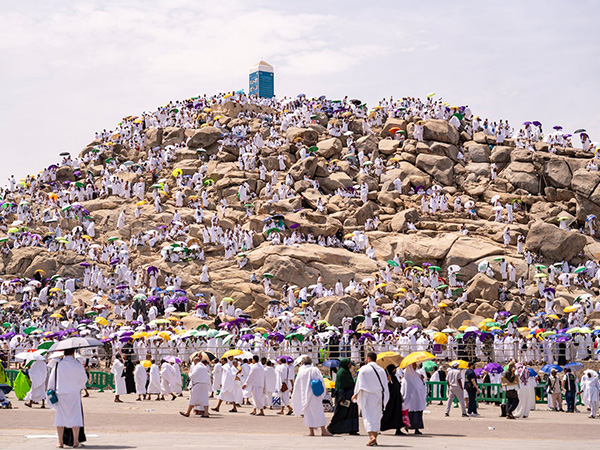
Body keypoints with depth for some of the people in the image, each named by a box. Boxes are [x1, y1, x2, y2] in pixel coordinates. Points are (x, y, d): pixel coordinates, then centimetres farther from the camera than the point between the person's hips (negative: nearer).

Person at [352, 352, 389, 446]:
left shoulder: (364, 369, -6)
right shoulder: (381, 370, 7)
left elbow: (359, 383, -5)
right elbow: (385, 386, 9)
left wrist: (355, 394, 6)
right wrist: (383, 398, 16)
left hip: (367, 396, -4)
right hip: (379, 396, 4)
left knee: (368, 417, -5)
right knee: (376, 417, 12)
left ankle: (371, 436, -24)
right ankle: (375, 438, 13)